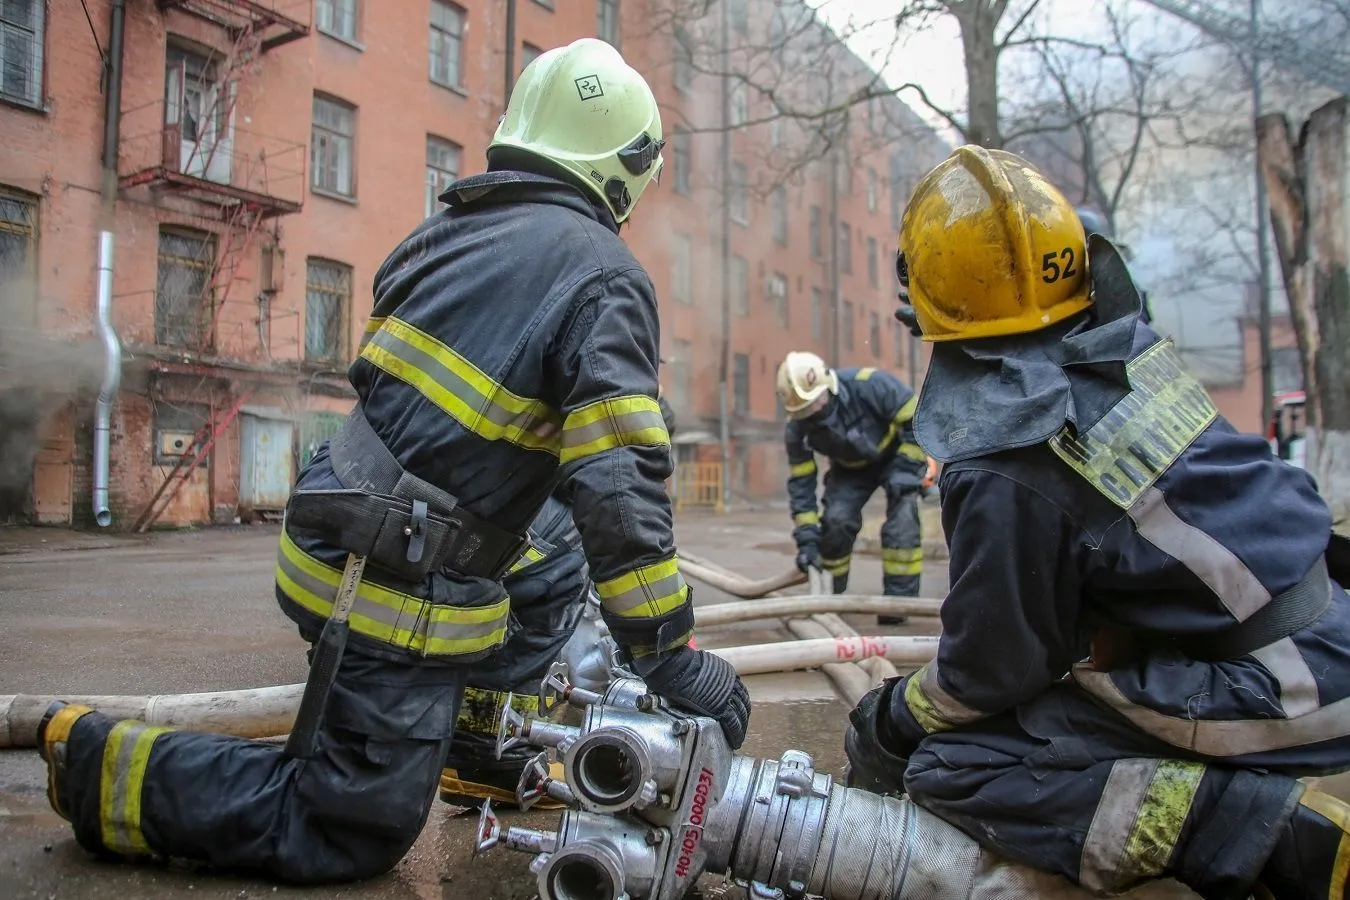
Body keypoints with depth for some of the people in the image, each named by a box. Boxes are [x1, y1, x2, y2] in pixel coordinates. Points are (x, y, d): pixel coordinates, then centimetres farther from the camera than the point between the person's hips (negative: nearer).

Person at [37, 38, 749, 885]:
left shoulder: (447, 229, 8)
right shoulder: (604, 275, -14)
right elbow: (621, 486, -20)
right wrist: (674, 656, -11)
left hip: (333, 528, 8)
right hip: (398, 591, -8)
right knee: (352, 835, 7)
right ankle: (105, 765, 7)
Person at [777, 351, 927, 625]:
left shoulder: (869, 385, -37)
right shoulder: (797, 427, -24)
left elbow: (918, 419, -27)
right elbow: (800, 481, -16)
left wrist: (906, 469, -28)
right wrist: (806, 537, -20)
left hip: (897, 453, -3)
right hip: (850, 468, 3)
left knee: (901, 524, -19)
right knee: (836, 521, -13)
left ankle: (899, 599, -8)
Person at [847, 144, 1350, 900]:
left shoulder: (1007, 473, -21)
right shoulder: (1132, 348, 0)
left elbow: (992, 670, -9)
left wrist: (890, 720, 8)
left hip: (1258, 704, -8)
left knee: (951, 768, -5)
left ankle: (1271, 830, -14)